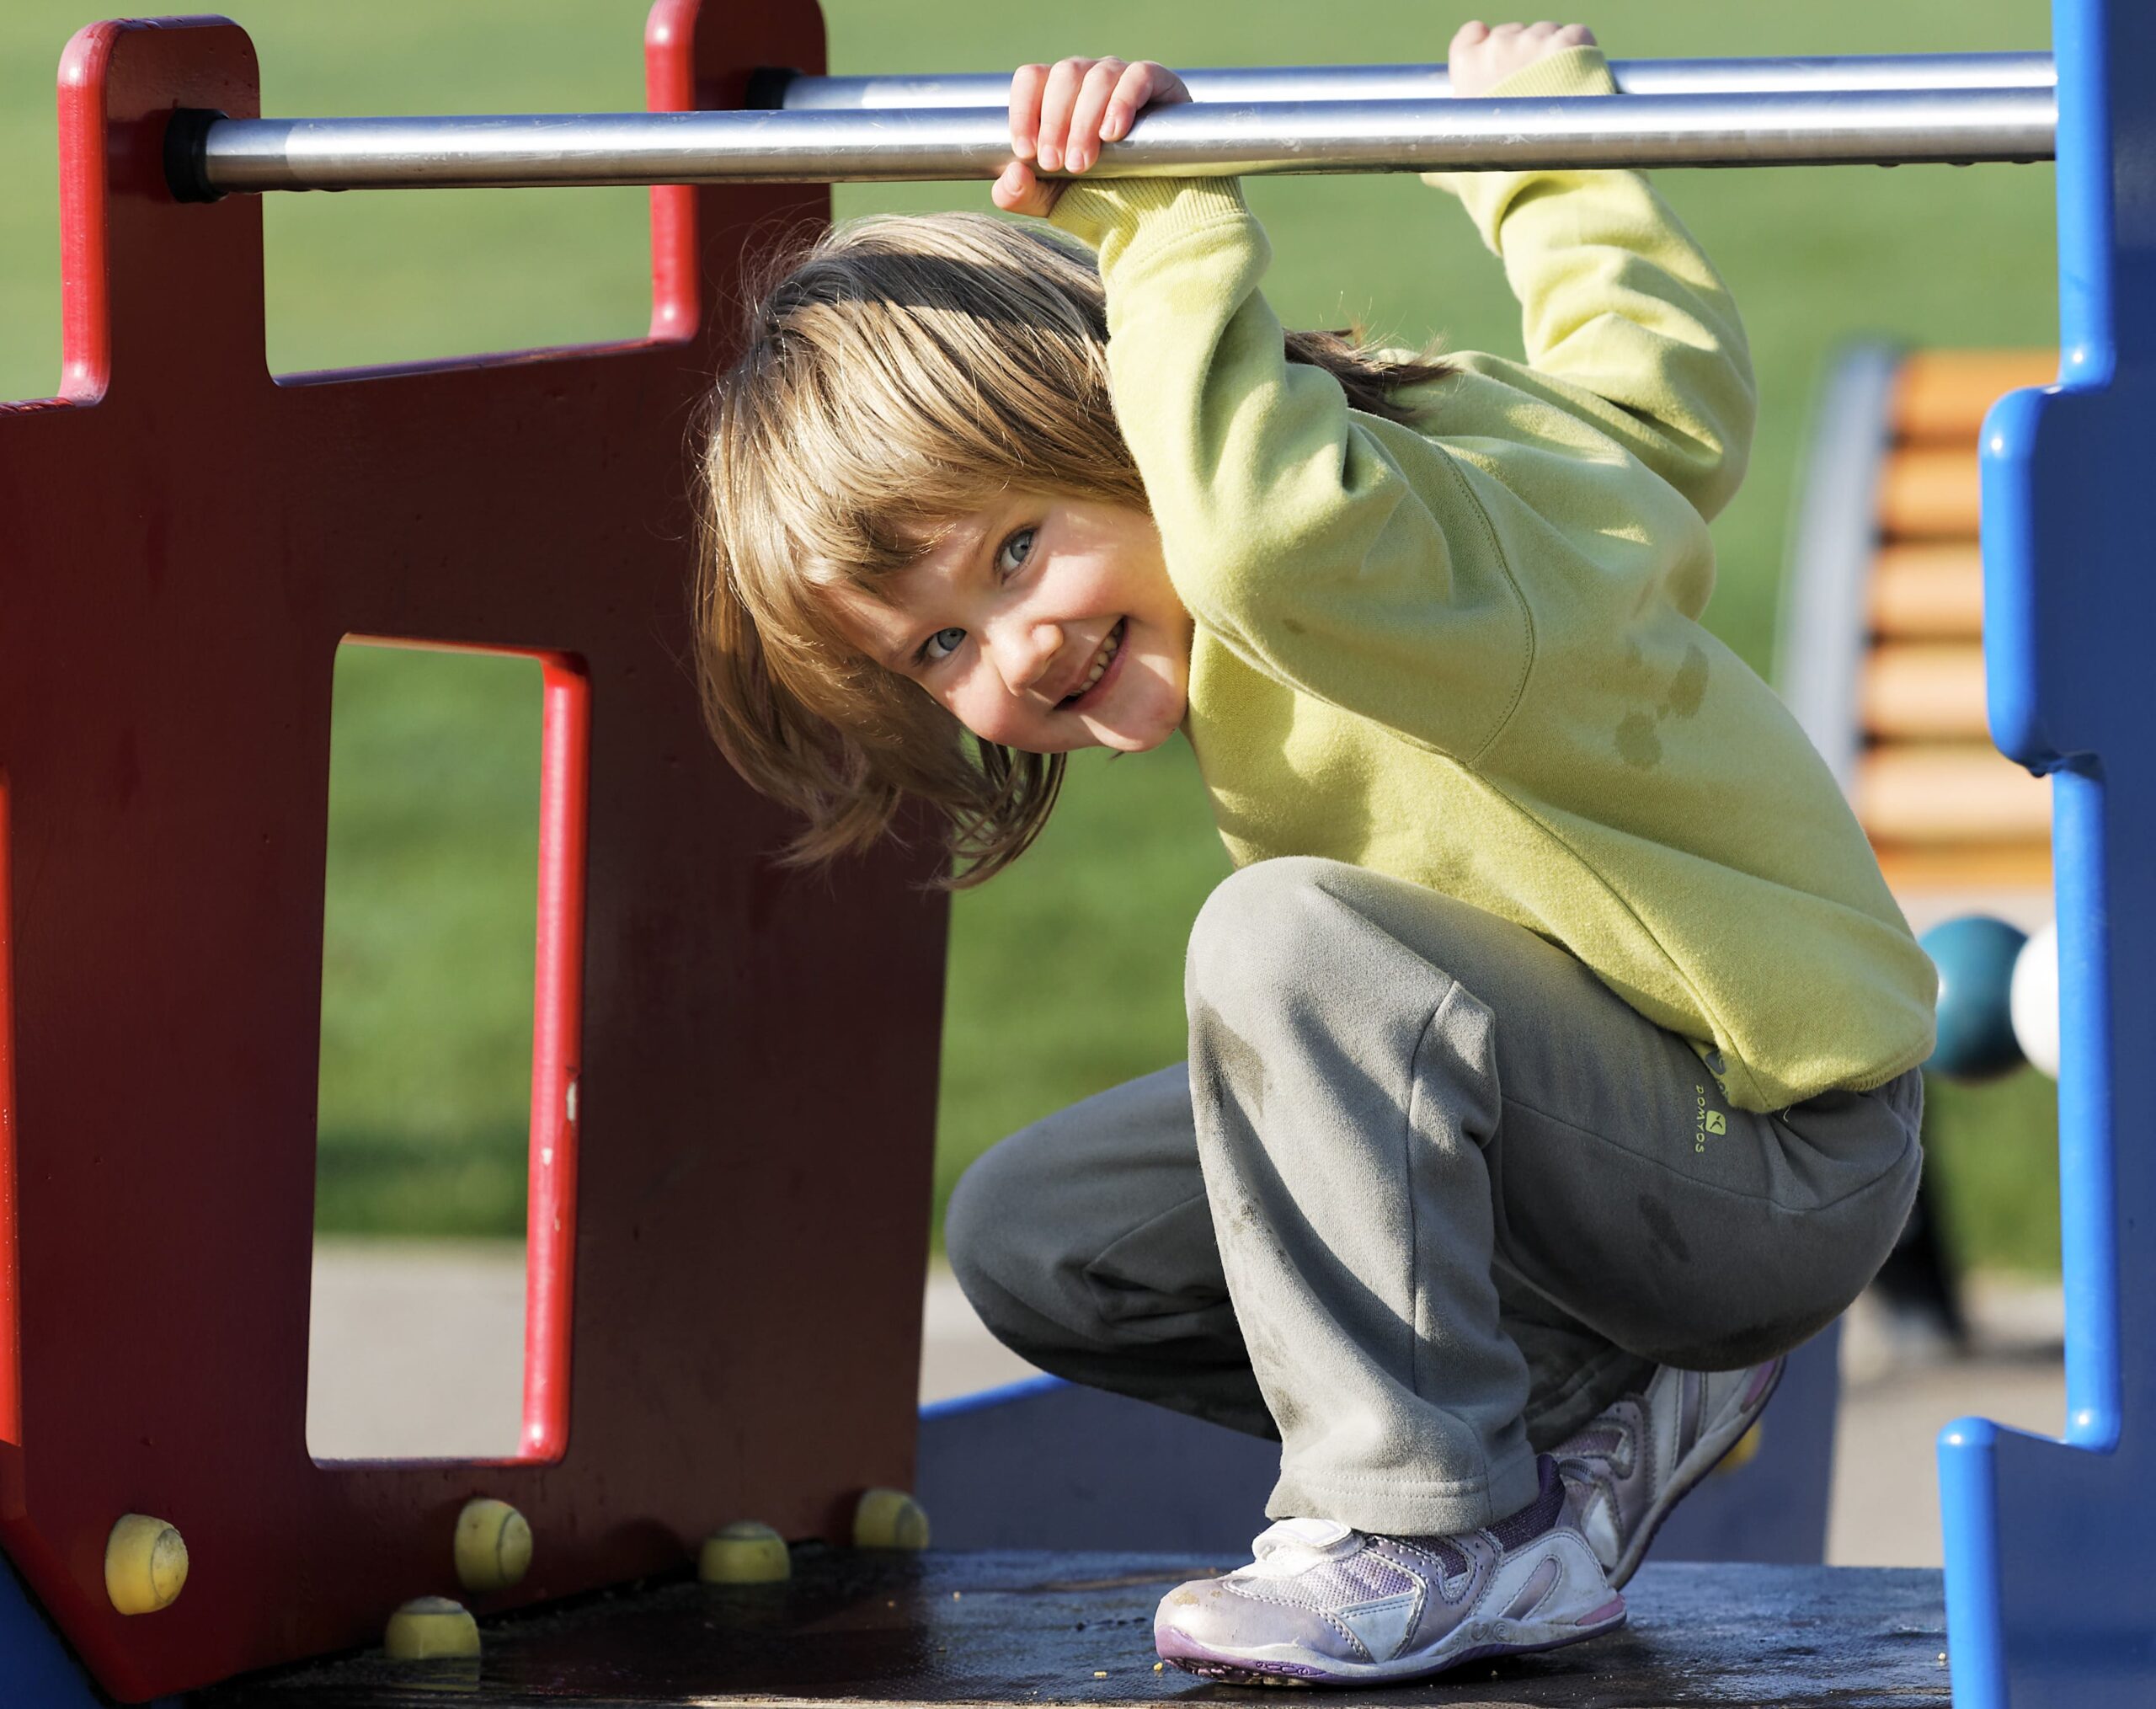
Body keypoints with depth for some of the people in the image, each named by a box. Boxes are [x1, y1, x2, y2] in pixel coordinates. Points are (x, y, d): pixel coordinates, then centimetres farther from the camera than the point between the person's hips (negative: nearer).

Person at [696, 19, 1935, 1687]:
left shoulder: (1384, 516, -27)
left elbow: (1268, 533, -55)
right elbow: (1675, 391, 18)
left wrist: (1166, 220, -42)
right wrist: (1544, 124, 33)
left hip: (1782, 1157, -11)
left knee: (1288, 938, -33)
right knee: (1029, 1237, 5)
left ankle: (1437, 1532, -23)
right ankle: (1588, 1413, 8)